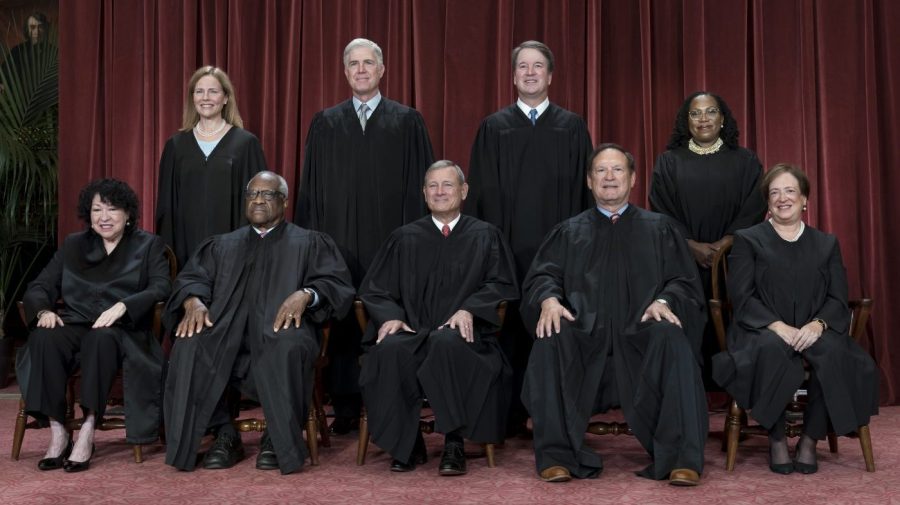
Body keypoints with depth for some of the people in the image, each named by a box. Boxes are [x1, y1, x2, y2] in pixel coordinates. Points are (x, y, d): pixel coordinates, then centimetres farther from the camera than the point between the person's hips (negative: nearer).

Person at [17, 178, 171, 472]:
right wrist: (44, 310, -9)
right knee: (44, 338, -31)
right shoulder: (73, 245, 22)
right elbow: (39, 287, 15)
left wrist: (122, 306, -23)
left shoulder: (149, 246, 12)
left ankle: (87, 432, -34)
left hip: (121, 331, -3)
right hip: (74, 326, 3)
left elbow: (161, 288, -5)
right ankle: (57, 433, -28)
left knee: (101, 338, -38)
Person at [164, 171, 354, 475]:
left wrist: (306, 294, -17)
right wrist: (194, 301, -10)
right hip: (228, 330, 3)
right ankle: (224, 435, -16)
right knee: (190, 345, -30)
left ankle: (278, 439, -18)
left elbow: (338, 283, 5)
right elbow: (191, 278, 15)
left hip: (281, 328, -2)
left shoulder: (309, 243, 18)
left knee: (287, 347, -38)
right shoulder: (223, 245, 27)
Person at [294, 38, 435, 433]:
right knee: (342, 324, 3)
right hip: (338, 239, 2)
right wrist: (311, 238, 3)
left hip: (389, 240, -1)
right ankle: (345, 408, 13)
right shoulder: (325, 123, 11)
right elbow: (310, 186, 11)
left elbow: (420, 183, 3)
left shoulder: (407, 122, 6)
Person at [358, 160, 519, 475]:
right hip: (412, 333, 2)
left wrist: (469, 309, -14)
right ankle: (407, 445, -18)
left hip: (461, 334, -2)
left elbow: (502, 284, 5)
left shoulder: (485, 236, 15)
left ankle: (454, 443, -27)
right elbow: (374, 288, 14)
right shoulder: (404, 238, 18)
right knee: (390, 349, -34)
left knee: (447, 343, -38)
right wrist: (390, 316, -8)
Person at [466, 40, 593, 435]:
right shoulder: (493, 127, 8)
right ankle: (511, 414, 12)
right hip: (508, 245, 0)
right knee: (511, 327, 2)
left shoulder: (572, 127, 9)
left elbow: (583, 189, 7)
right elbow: (483, 192, 5)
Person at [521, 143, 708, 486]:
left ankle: (682, 459, -30)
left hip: (640, 337, 0)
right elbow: (541, 276, 8)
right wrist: (549, 299, -16)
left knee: (671, 338, -33)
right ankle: (557, 455, -25)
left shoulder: (659, 229, 19)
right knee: (550, 341, -31)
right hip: (584, 338, 1)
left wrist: (664, 301, -14)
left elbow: (684, 281, 9)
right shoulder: (568, 232, 20)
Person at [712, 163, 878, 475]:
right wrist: (777, 326, -18)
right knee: (772, 349, -38)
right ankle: (776, 440, -20)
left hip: (812, 332, 2)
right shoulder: (748, 240, 11)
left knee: (834, 352, -33)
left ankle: (810, 440, -16)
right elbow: (741, 296, -1)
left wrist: (817, 324, -15)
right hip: (762, 331, -2)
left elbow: (838, 299, 8)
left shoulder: (827, 244, 19)